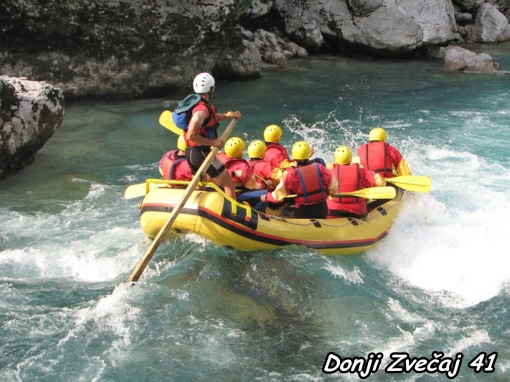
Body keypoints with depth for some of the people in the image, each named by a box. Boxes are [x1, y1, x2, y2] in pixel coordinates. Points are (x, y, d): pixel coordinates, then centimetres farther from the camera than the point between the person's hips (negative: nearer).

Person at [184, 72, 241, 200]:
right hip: (202, 154, -10)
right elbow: (191, 135, -29)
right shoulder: (201, 110, -22)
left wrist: (229, 115, 19)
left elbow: (211, 118, 28)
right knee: (229, 184, -2)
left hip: (191, 153, 10)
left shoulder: (195, 104, 8)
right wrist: (213, 142, -22)